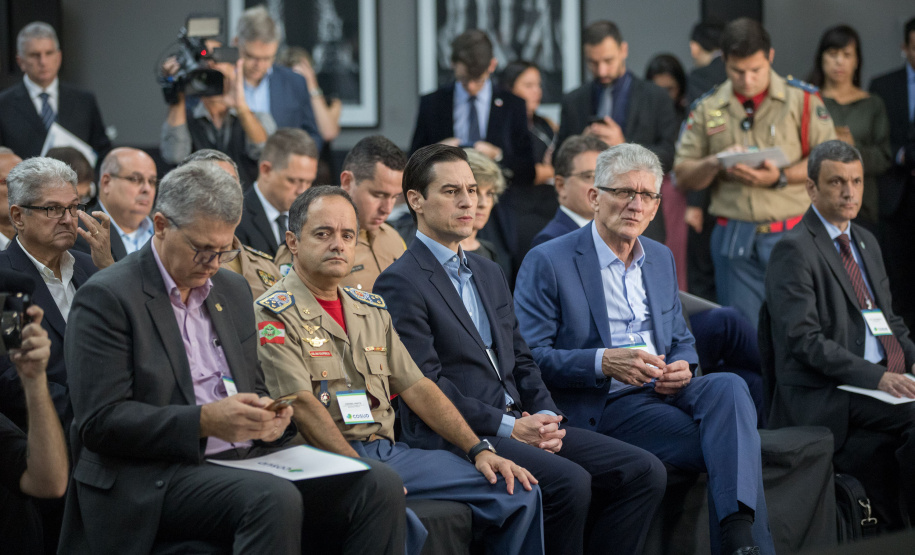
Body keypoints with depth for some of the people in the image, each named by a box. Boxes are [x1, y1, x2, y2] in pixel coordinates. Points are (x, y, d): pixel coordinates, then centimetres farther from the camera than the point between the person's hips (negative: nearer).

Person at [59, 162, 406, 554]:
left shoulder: (233, 291, 19)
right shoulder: (106, 298, -5)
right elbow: (99, 421, -12)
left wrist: (269, 416, 0)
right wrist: (204, 421, -21)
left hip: (244, 460, 7)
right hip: (155, 480, -7)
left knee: (380, 486, -15)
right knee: (275, 500, -36)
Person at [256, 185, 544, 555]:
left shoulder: (371, 310, 20)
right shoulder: (274, 315, -3)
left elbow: (415, 387, 18)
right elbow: (302, 404, -13)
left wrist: (479, 450, 6)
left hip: (388, 451, 7)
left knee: (519, 494, -6)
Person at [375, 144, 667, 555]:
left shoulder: (490, 274, 22)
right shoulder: (400, 283, -6)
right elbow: (425, 384, -13)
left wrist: (546, 416, 1)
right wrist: (508, 427, -16)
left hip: (520, 424, 8)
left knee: (643, 471, -7)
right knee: (569, 481, -31)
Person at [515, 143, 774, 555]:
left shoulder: (661, 258, 19)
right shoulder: (547, 263, -3)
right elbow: (529, 357, -10)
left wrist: (681, 368, -1)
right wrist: (604, 362, -24)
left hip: (662, 392, 6)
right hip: (602, 407, -6)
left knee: (728, 386, -30)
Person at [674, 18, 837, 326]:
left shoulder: (802, 100, 2)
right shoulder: (707, 109, 10)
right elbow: (682, 177, 9)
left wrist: (780, 178, -15)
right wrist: (715, 163, -11)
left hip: (790, 233, -2)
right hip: (733, 240, 2)